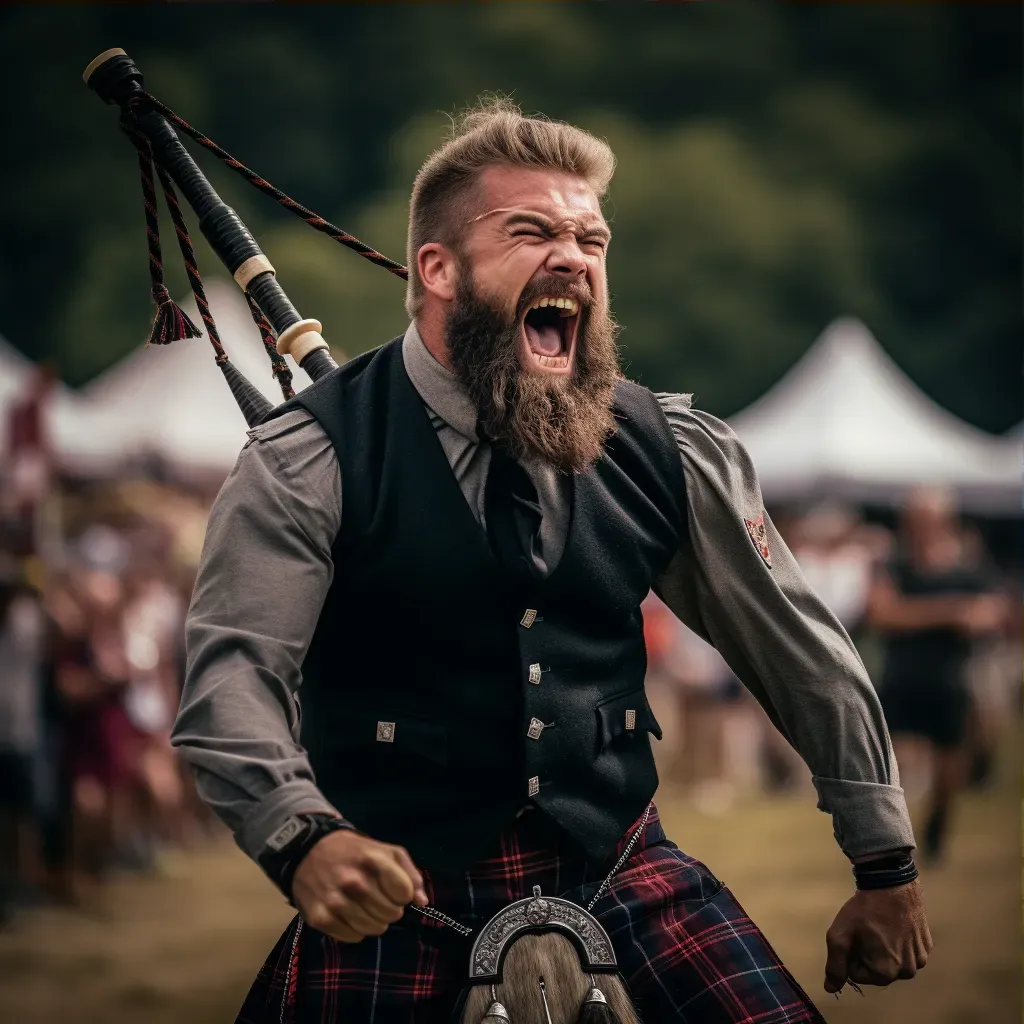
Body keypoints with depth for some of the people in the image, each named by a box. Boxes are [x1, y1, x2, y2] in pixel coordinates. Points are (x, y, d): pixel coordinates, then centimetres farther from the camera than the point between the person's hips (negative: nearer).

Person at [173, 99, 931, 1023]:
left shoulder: (668, 454, 2)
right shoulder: (310, 462, -9)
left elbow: (798, 647, 10)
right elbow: (232, 671, -18)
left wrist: (885, 867, 13)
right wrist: (304, 837, -37)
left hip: (617, 866, 3)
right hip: (396, 883, -3)